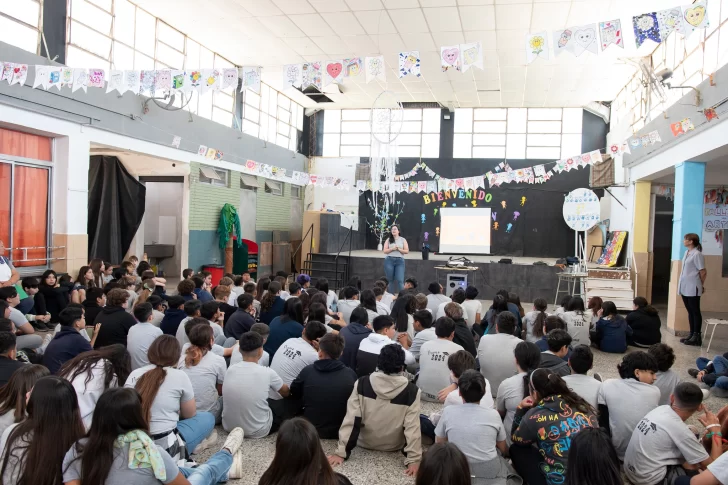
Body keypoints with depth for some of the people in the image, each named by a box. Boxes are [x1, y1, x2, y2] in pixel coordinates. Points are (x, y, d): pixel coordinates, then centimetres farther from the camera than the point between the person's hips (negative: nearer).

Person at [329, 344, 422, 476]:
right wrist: (414, 459, -18)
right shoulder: (411, 391, -20)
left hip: (365, 442, 2)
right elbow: (412, 426, -23)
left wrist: (341, 451, -13)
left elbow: (351, 419, -17)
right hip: (394, 446, -1)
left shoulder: (362, 384, -17)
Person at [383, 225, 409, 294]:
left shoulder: (403, 240, 8)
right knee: (391, 280, 6)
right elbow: (384, 251, 3)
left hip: (400, 260, -1)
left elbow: (407, 251, 3)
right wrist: (392, 249, -12)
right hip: (389, 260, 1)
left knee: (400, 280, -11)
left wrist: (399, 249, -12)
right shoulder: (388, 240, 9)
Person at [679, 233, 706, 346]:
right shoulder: (687, 253, 12)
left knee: (695, 312, -1)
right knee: (690, 311, 13)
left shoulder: (697, 254, -14)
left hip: (692, 288, -8)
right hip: (684, 287, 8)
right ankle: (692, 335, 21)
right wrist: (681, 284, 14)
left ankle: (697, 337, 4)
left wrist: (701, 285, 1)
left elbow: (703, 271, -12)